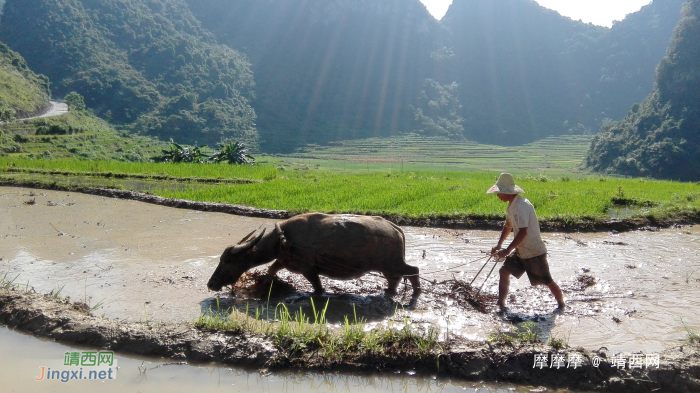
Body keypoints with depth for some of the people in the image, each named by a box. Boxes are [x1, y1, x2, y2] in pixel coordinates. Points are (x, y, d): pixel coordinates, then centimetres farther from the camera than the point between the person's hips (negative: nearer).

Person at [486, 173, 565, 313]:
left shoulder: (521, 206, -24)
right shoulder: (511, 206, 7)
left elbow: (522, 232, -29)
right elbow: (508, 226, 21)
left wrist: (507, 250, -26)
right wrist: (499, 245, 11)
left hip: (534, 251, -9)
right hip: (521, 251, 9)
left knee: (547, 281, 3)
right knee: (504, 271, 3)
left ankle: (561, 304, 24)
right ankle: (501, 305, 11)